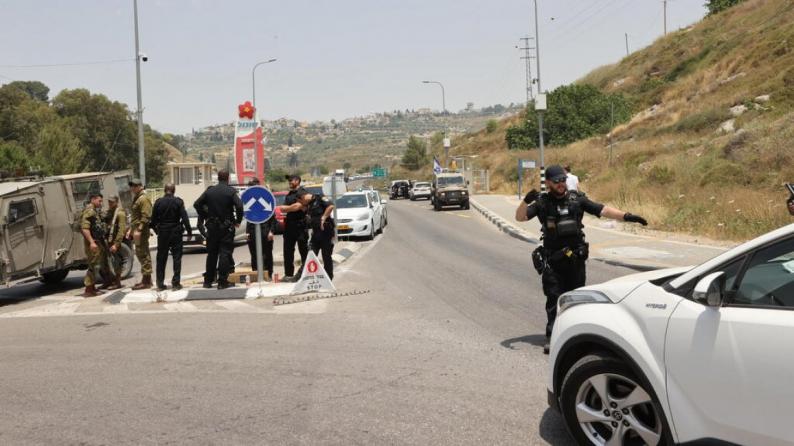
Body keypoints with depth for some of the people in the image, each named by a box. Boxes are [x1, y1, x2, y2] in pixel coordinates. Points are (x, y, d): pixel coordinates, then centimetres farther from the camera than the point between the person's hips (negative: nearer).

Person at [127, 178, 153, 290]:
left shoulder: (144, 199, -12)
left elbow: (146, 216, -21)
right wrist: (131, 229, 23)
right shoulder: (136, 198, 20)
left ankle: (146, 281, -6)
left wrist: (139, 230, -25)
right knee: (140, 254, 14)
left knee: (143, 254, -9)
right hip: (137, 230, 11)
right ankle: (146, 279, 21)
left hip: (141, 231, -11)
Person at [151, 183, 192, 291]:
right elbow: (184, 217, -11)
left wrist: (156, 230, 16)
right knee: (177, 258, 4)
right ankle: (175, 283, -1)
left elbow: (153, 219, 1)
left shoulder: (158, 202, -2)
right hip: (175, 233, -2)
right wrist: (189, 231, -5)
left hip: (162, 233, 2)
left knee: (161, 259, 10)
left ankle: (160, 284, 10)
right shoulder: (178, 201, -8)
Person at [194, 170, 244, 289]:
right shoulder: (231, 191, -8)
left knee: (211, 254, 13)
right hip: (227, 227, -4)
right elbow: (239, 206, -19)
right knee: (225, 253, -1)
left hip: (212, 227, 4)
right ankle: (222, 282, -5)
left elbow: (197, 204, 4)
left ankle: (208, 281, 18)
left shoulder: (209, 191, 4)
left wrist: (205, 217, 10)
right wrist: (238, 220, -6)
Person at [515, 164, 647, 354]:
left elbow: (602, 210, -2)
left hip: (575, 258, 2)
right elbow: (520, 217, -8)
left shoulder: (576, 199, 2)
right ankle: (551, 337, -1)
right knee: (554, 298, -4)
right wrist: (526, 201, -27)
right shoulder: (542, 202, -1)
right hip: (552, 260, -2)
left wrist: (626, 216, -14)